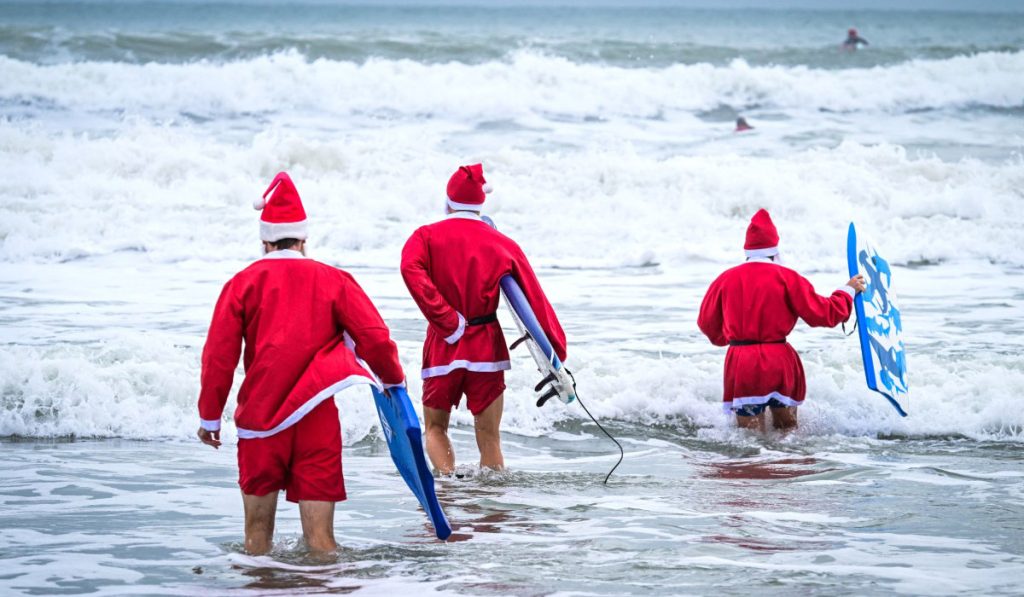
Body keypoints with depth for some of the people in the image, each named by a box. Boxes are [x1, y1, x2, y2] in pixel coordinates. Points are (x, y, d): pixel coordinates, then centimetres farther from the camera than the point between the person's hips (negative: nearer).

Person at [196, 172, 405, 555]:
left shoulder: (244, 283, 2)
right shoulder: (333, 280, 2)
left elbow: (218, 355, -1)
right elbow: (375, 337, -3)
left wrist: (210, 417, 9)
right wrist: (393, 379, 16)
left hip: (260, 420, 0)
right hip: (317, 420, 0)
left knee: (257, 531, 13)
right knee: (319, 536, -1)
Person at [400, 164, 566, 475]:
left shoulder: (426, 236, 1)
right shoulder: (503, 244, 3)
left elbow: (411, 270, -20)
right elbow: (535, 300, 1)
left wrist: (447, 321, -18)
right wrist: (557, 355, 3)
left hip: (443, 347, 0)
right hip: (486, 348, 0)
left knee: (435, 427, 15)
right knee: (489, 438, 6)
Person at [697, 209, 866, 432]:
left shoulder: (726, 279, 6)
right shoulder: (786, 277, -3)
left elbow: (707, 323, 17)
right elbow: (822, 313, -3)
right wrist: (848, 291, 15)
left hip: (740, 366, 1)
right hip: (779, 364, -1)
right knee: (787, 432, 11)